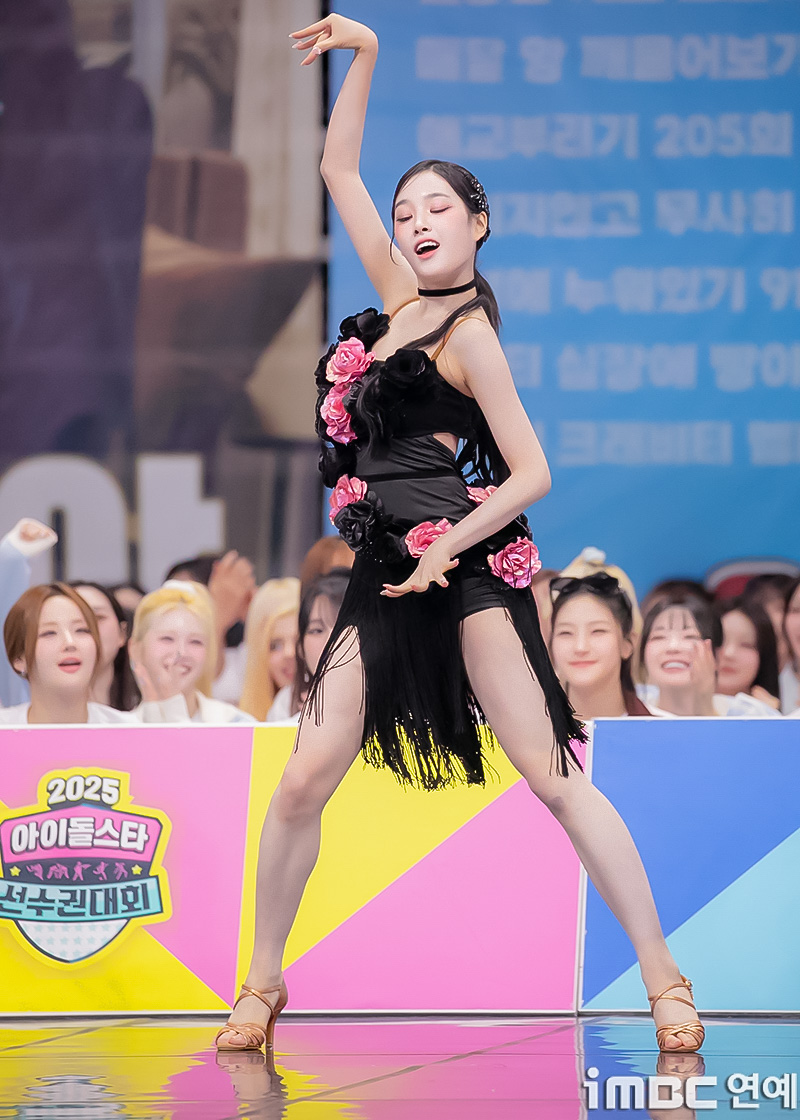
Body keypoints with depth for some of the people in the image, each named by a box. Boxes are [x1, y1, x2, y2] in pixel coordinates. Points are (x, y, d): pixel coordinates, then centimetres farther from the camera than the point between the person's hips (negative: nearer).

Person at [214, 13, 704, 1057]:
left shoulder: (469, 335, -6)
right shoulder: (400, 296, 13)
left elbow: (533, 473, -10)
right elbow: (339, 169, 19)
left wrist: (448, 549, -18)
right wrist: (361, 56, 11)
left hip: (467, 568, -6)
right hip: (384, 578, 6)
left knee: (553, 775, -9)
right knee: (304, 779, -3)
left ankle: (665, 979, -7)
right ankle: (264, 983, 8)